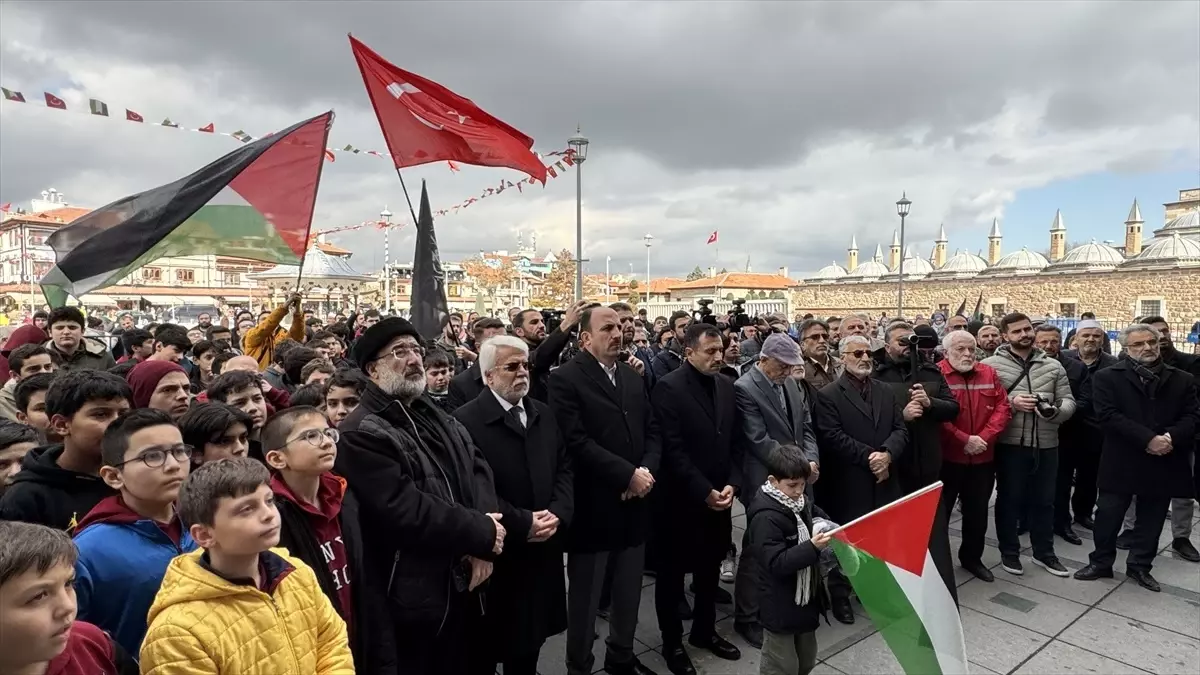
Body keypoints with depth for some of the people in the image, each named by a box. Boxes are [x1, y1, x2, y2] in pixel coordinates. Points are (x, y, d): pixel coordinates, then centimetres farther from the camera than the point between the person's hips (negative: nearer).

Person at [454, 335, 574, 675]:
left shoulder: (544, 414, 8)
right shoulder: (466, 420, -14)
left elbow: (565, 469, 8)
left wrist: (558, 514, -8)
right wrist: (523, 523, -19)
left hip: (542, 550, 6)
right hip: (497, 553, -5)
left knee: (530, 643, 21)